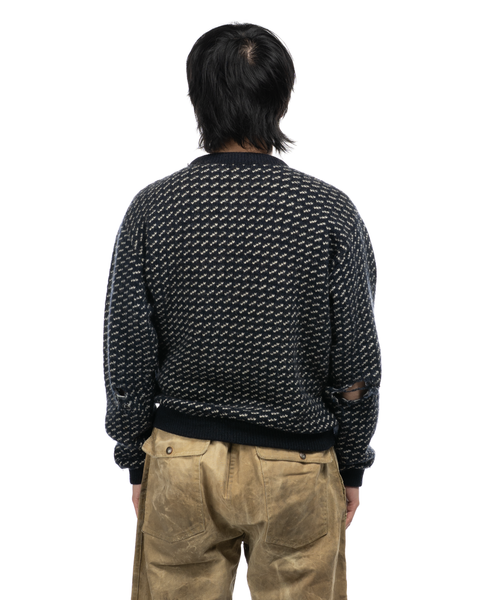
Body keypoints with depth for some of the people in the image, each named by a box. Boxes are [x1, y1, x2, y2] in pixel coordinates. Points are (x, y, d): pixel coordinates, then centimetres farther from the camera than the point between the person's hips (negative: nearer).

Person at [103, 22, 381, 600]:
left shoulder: (151, 210, -9)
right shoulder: (330, 212, -12)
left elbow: (127, 362, -4)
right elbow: (356, 367, -7)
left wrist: (135, 461, 9)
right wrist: (352, 466, 6)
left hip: (181, 463, 1)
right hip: (298, 466, -1)